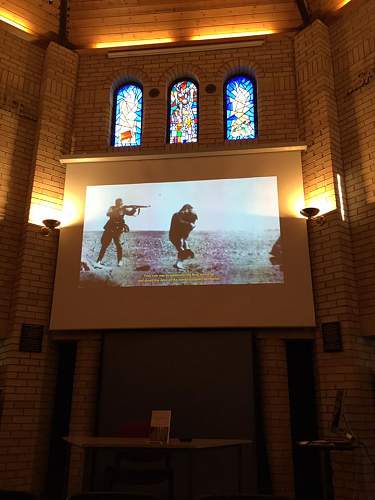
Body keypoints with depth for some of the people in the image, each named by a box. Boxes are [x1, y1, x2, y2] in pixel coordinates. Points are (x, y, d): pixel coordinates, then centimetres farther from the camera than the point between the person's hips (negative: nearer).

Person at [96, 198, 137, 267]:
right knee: (105, 244, 3)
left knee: (118, 243, -15)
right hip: (109, 228, 1)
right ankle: (99, 260, 13)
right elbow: (108, 214, -17)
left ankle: (120, 261, -7)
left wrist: (134, 209, -29)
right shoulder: (112, 208, 1)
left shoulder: (124, 209, 4)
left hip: (118, 229, -1)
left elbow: (131, 213, -9)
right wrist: (117, 209, -27)